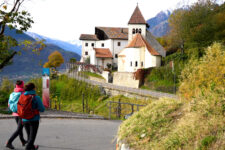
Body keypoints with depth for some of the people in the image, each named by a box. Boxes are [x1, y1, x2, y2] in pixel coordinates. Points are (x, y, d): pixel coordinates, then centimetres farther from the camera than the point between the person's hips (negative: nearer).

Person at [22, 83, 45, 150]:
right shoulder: (36, 98, -14)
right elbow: (42, 109, -9)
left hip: (25, 120, 5)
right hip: (34, 120, -5)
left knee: (29, 134, 25)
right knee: (32, 137, 0)